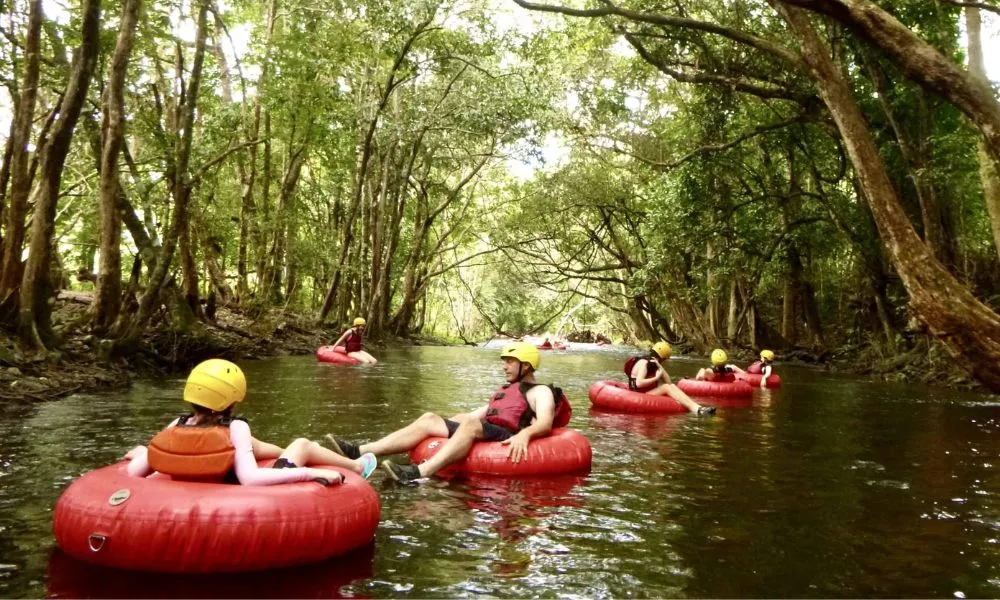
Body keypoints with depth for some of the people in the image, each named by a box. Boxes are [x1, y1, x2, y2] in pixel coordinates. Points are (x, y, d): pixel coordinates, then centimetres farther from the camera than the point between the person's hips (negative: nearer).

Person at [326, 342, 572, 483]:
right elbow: (476, 414, 30)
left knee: (471, 424, -37)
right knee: (429, 419, -8)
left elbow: (545, 423, -14)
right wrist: (440, 422, 22)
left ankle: (419, 473, -57)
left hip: (507, 439, -8)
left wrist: (524, 434, -34)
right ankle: (360, 452, -22)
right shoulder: (505, 390, 32)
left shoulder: (540, 392, 6)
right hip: (479, 433, 8)